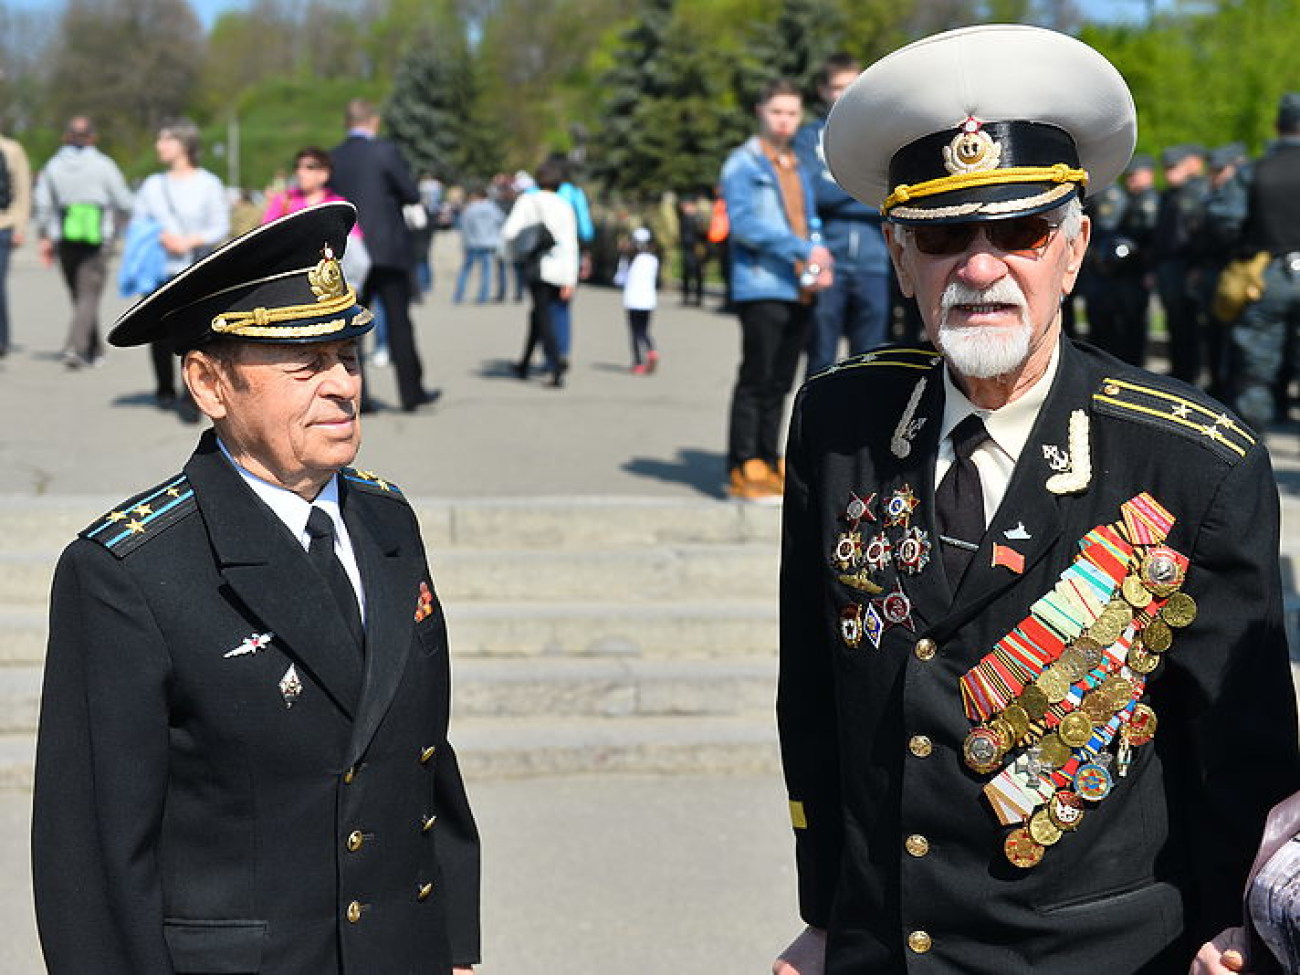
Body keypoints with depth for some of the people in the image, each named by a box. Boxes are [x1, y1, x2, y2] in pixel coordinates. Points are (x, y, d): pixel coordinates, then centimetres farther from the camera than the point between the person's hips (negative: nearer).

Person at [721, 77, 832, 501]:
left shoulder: (797, 167, 21)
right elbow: (745, 224, -13)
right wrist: (805, 249, -18)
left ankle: (769, 464, 14)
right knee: (757, 379, -7)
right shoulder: (743, 164, -2)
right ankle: (743, 470, -4)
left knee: (779, 382, 9)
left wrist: (821, 259, 2)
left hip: (798, 290, 7)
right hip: (761, 287, -7)